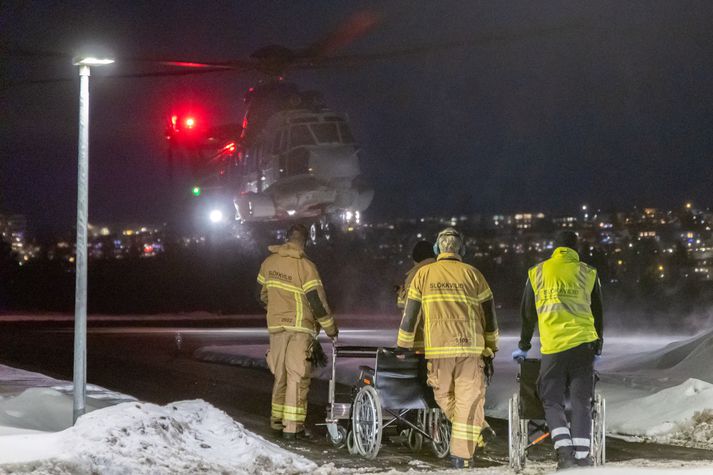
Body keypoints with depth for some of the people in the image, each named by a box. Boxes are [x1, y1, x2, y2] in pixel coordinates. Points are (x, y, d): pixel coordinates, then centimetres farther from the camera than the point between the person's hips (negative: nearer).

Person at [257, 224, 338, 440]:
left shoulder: (269, 262, 5)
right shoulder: (305, 266, -13)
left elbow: (262, 293, 16)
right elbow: (317, 300, -13)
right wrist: (330, 327, -1)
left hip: (275, 325, 5)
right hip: (299, 325, -5)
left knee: (280, 374, 16)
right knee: (297, 375, -4)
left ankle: (277, 420, 22)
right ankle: (292, 426, -7)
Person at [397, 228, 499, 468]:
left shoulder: (423, 274, 6)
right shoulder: (473, 274, 6)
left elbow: (410, 314, 6)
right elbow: (489, 314, 8)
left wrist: (404, 346, 15)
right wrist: (491, 347, 18)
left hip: (437, 348, 0)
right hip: (470, 346, 0)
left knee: (444, 395, 18)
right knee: (469, 399, 4)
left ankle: (472, 435, 8)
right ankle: (462, 454, 1)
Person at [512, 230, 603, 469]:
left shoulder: (537, 273, 11)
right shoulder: (588, 274, 11)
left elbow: (527, 313, 16)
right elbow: (597, 314, 19)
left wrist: (523, 346, 26)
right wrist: (598, 346, 30)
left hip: (552, 346, 0)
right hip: (583, 344, 1)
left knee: (552, 402, 7)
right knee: (581, 402, 5)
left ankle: (564, 452, -12)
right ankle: (582, 456, -5)